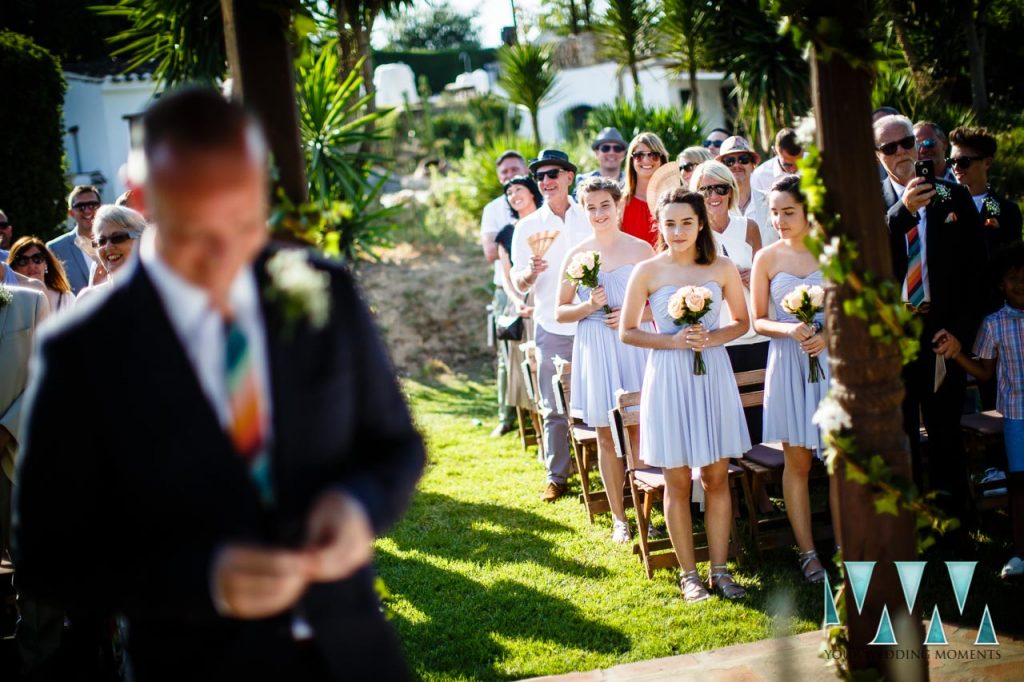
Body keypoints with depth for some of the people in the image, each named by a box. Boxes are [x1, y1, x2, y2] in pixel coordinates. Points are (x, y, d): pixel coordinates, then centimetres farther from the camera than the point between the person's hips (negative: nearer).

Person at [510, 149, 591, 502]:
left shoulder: (592, 219, 4)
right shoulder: (528, 227, 4)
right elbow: (519, 284, 2)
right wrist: (531, 272, -20)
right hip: (551, 329, 0)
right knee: (553, 409, 2)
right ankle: (556, 476, 12)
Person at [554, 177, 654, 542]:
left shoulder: (641, 249, 1)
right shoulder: (576, 255, 3)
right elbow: (560, 312, 7)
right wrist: (589, 306, -11)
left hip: (637, 345, -1)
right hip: (596, 349, 1)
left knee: (640, 429, -2)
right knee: (606, 434, 5)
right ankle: (619, 518, 15)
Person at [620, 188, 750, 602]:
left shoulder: (722, 268, 1)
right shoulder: (648, 272, -4)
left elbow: (742, 321, 10)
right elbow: (627, 332, 0)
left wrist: (712, 338, -9)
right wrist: (674, 341, -13)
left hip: (713, 375, 2)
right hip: (668, 379, -1)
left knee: (717, 478, 6)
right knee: (677, 482, 5)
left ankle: (719, 570, 17)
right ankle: (689, 574, 15)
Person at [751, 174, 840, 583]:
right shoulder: (766, 258, 1)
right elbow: (758, 321, 4)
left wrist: (830, 334, -14)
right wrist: (788, 329, -15)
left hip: (832, 360, 0)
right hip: (788, 364, 0)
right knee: (797, 460, 5)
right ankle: (807, 553, 12)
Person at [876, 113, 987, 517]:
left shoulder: (954, 198, 5)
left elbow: (975, 270, 4)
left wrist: (960, 329, -4)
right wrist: (903, 210, -26)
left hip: (943, 332, 0)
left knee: (946, 434, 7)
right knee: (900, 437, 7)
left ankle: (953, 522, 17)